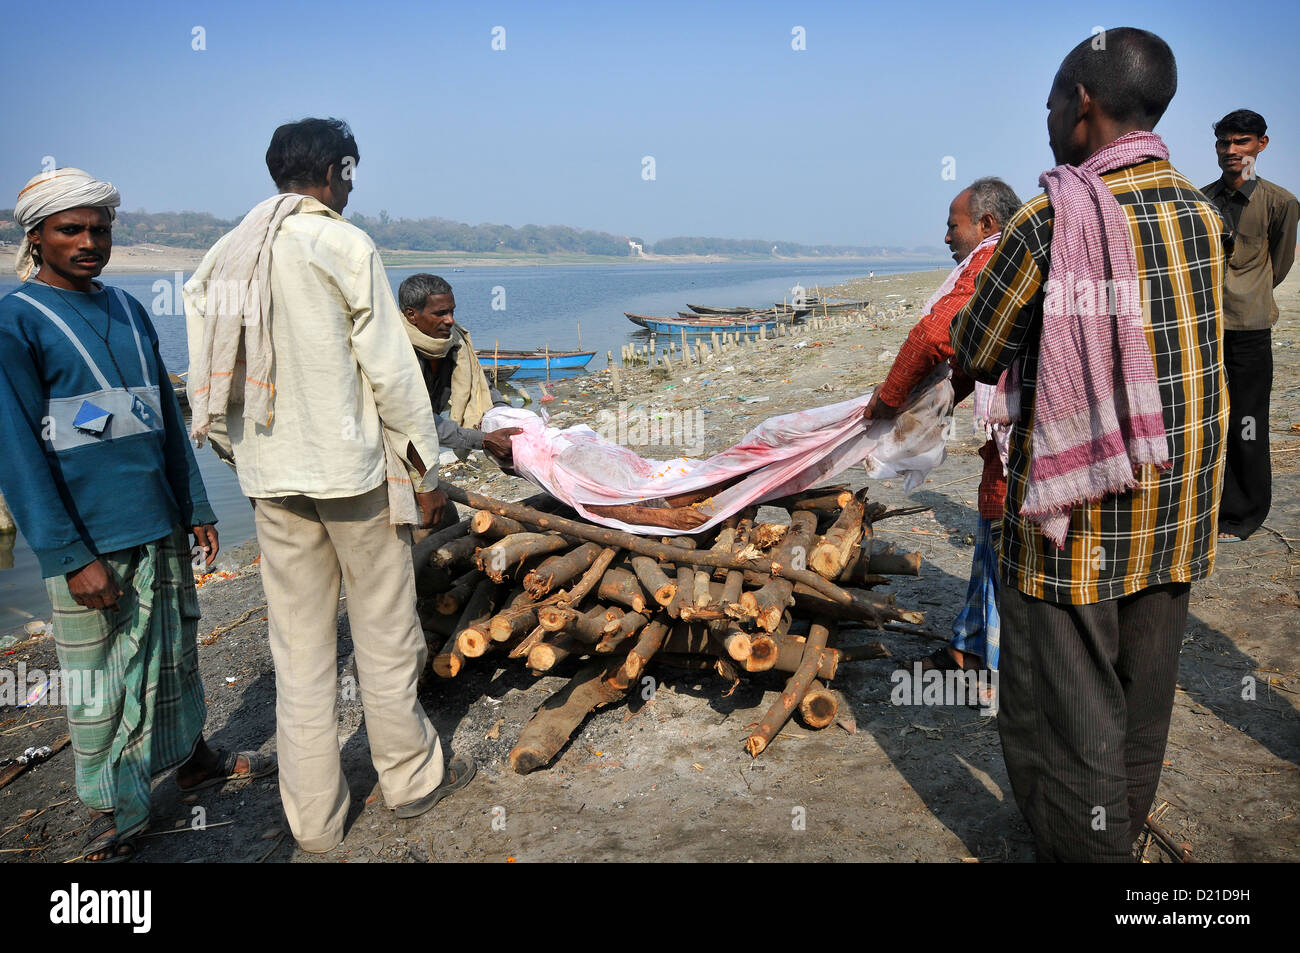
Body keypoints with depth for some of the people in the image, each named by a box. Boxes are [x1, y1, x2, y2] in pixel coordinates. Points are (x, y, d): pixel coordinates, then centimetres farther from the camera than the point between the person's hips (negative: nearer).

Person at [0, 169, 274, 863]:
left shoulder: (128, 310, 10)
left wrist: (196, 507, 12)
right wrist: (71, 556, -15)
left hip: (161, 522, 6)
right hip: (89, 539, -5)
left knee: (174, 652, 18)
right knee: (98, 676, 5)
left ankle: (190, 756, 37)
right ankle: (112, 811, 21)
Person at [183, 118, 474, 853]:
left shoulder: (225, 255, 9)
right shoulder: (344, 246, -9)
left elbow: (209, 374, 9)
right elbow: (390, 367, -11)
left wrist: (252, 448, 18)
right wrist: (426, 470, -4)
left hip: (270, 474, 6)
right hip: (351, 466, -5)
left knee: (299, 645, 11)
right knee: (385, 631, 10)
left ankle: (315, 820, 21)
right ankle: (412, 778, 27)